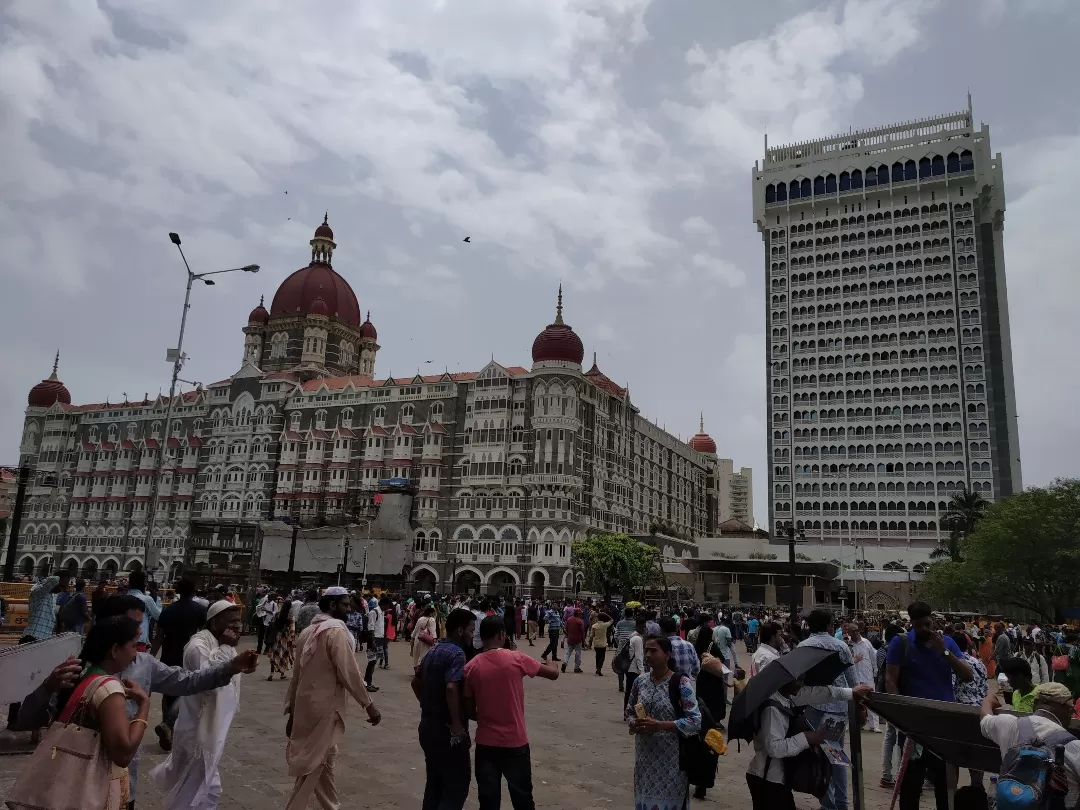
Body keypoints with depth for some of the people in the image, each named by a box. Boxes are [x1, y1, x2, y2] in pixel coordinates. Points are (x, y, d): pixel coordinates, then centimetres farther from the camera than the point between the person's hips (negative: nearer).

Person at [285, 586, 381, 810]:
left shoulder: (309, 631, 11)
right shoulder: (337, 631, -16)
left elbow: (297, 674, 14)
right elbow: (349, 673, -19)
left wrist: (291, 709, 19)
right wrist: (368, 704, -11)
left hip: (306, 704, 9)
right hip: (325, 707, -9)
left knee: (324, 762, 19)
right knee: (313, 767, 0)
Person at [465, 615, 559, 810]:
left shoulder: (471, 667, -6)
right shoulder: (516, 659, -12)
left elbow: (469, 710, 1)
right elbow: (553, 674, 0)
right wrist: (552, 664, 22)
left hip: (485, 742, 2)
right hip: (515, 741, -2)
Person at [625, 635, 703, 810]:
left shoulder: (681, 682, -13)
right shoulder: (640, 681, 2)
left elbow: (695, 721, -16)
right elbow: (629, 711, 15)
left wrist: (658, 725, -22)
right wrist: (634, 724, -8)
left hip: (671, 758, -5)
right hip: (644, 756, 5)